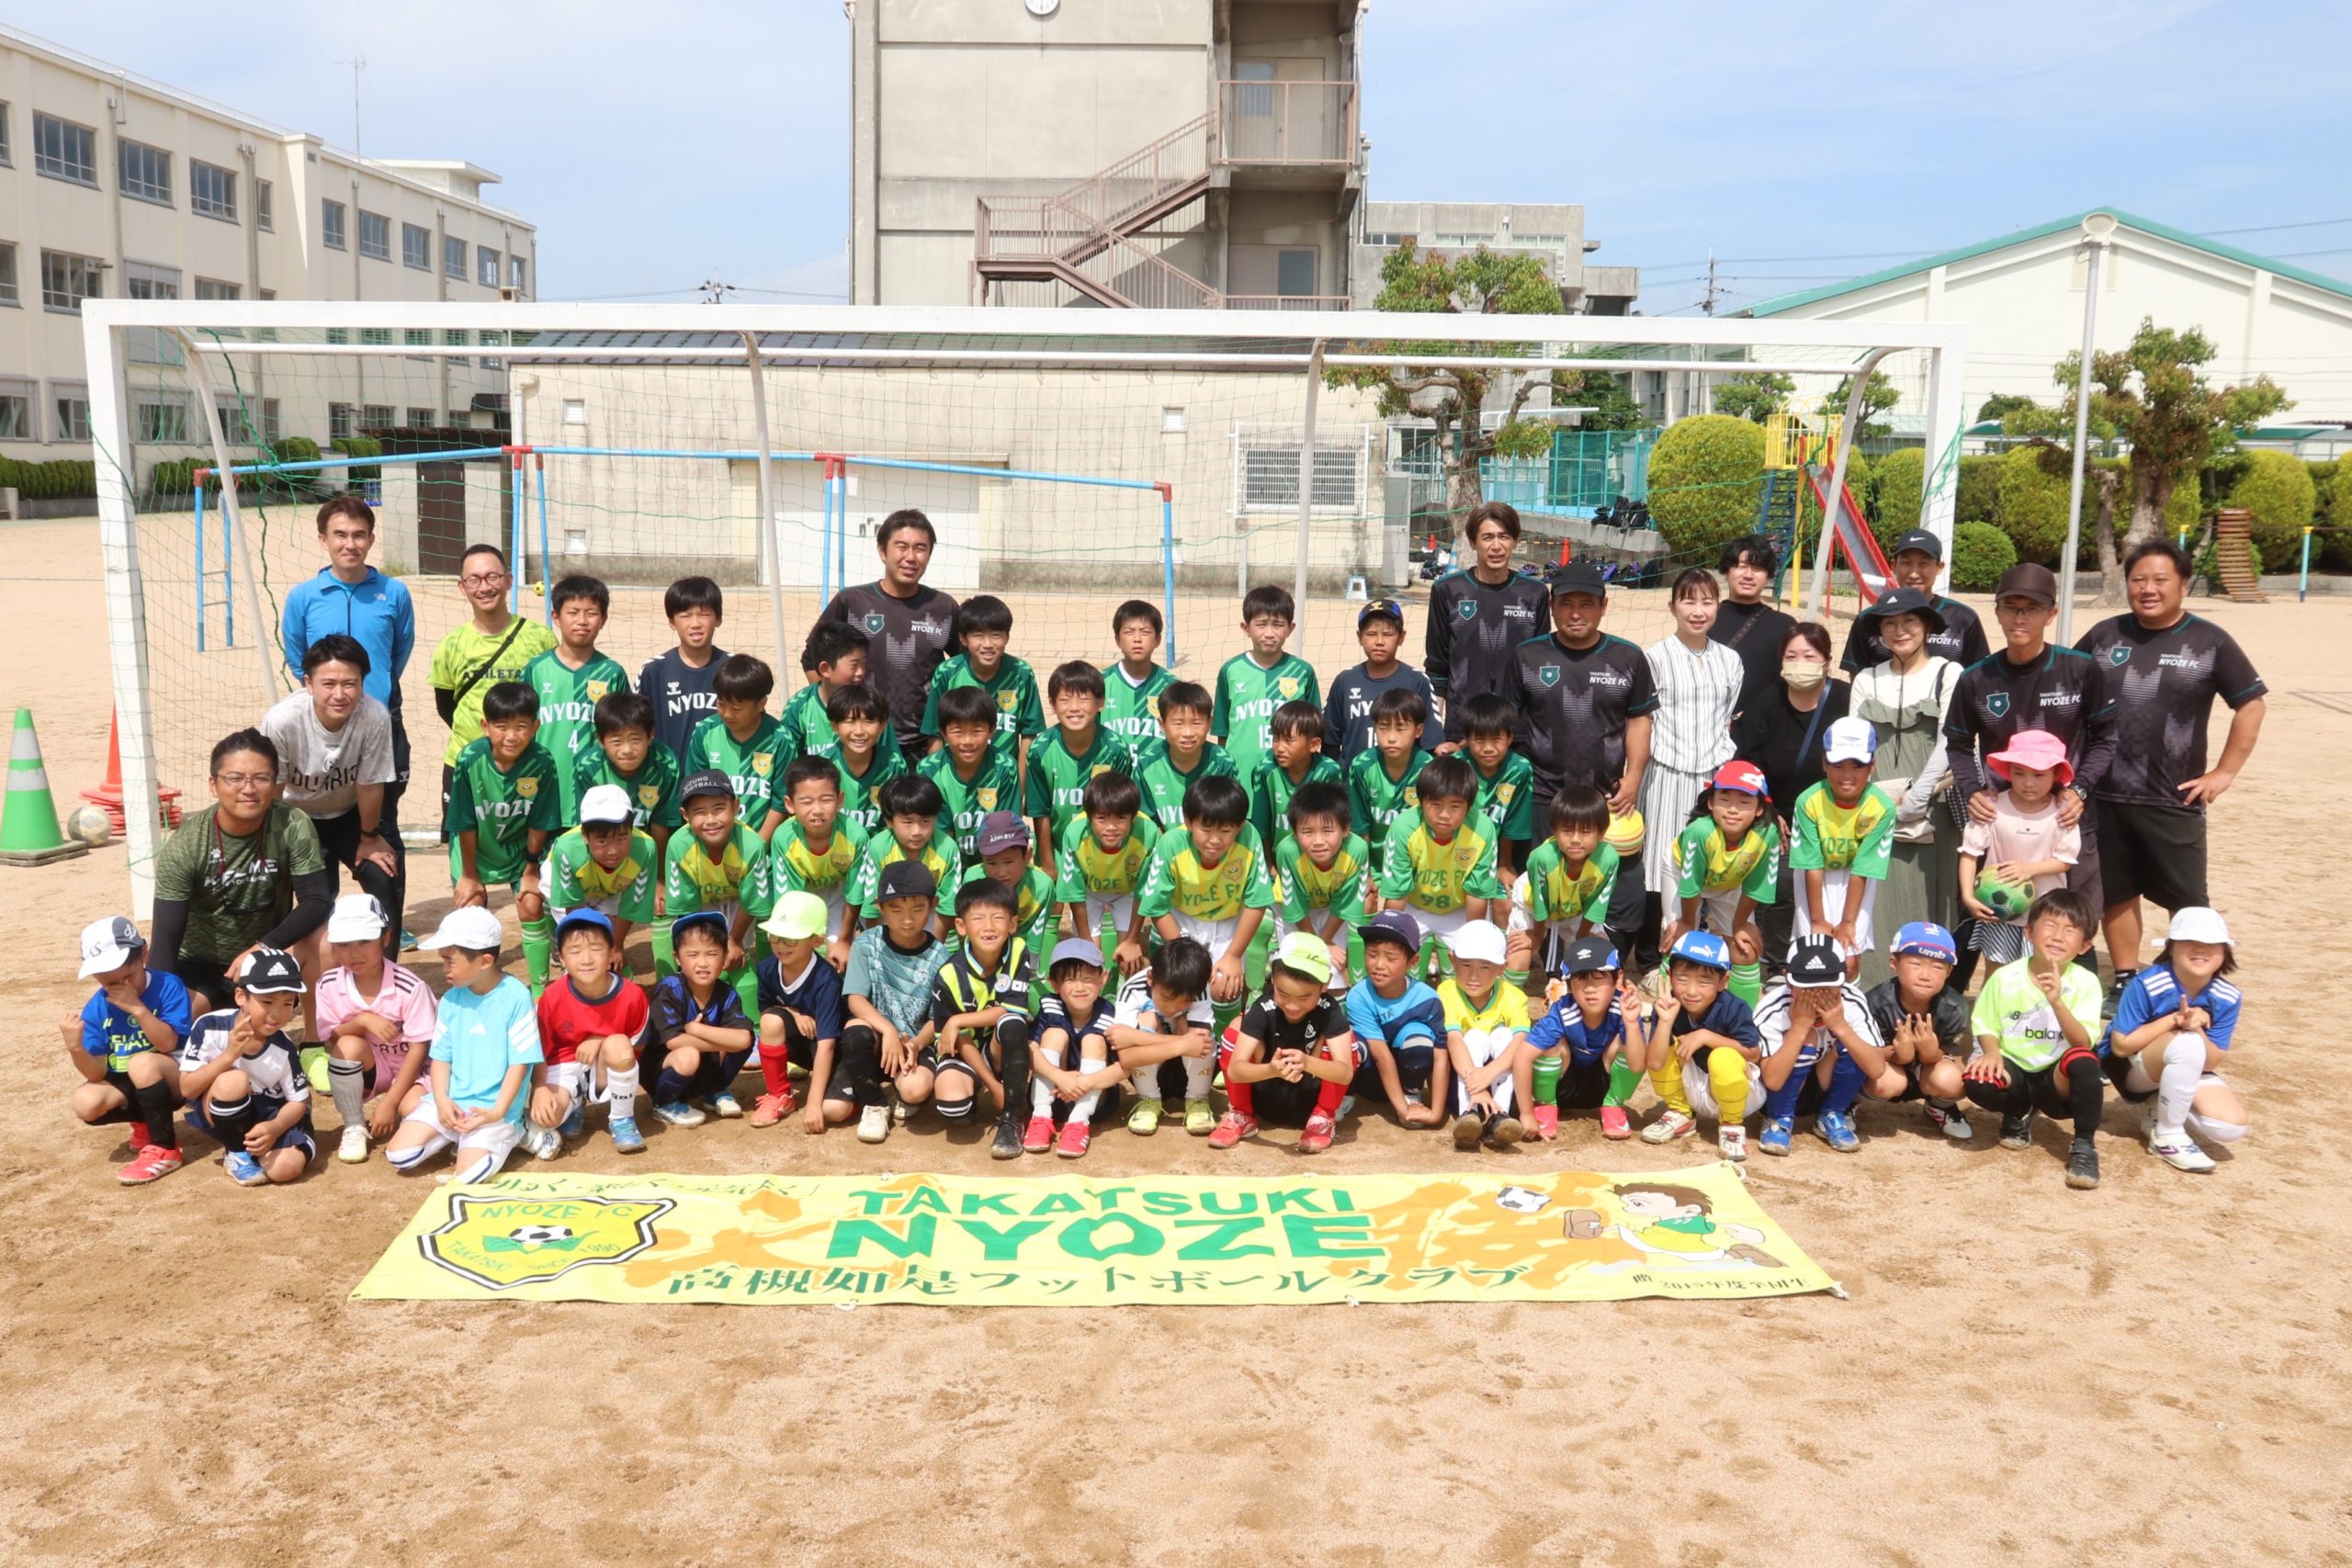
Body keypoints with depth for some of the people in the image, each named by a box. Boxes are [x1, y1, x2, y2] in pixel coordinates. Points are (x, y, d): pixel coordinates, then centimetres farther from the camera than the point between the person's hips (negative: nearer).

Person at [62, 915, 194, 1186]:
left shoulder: (168, 985, -16)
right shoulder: (96, 1008, -7)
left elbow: (168, 1044, -24)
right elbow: (97, 1073, -11)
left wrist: (138, 1008, -33)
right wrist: (75, 1047, -31)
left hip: (175, 1077, -4)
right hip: (126, 1084, 4)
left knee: (142, 1064, -35)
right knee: (86, 1103, -25)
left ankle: (165, 1149, -19)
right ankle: (146, 1123, 8)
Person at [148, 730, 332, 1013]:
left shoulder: (293, 827, -18)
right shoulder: (185, 844, -19)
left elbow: (317, 900, -22)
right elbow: (166, 939, -21)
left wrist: (262, 948, -36)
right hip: (199, 968, -1)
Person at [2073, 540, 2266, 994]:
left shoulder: (2209, 641, -4)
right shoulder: (2104, 635, 4)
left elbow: (2253, 703, -1)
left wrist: (2225, 772, -4)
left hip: (2173, 801, -3)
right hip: (2104, 796, 3)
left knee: (2187, 901, 3)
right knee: (2115, 895, 12)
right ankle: (2125, 982, 25)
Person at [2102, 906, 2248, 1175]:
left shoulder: (2227, 998, -12)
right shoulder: (2147, 985, -24)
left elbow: (2210, 1062, -13)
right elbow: (2121, 1045, -21)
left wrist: (2197, 1028, -33)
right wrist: (2174, 1020, -26)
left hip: (2188, 1073, 5)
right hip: (2130, 1068, -5)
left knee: (2231, 1126, -20)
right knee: (2187, 1043, -37)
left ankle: (2161, 1110, 12)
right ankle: (2167, 1137, -18)